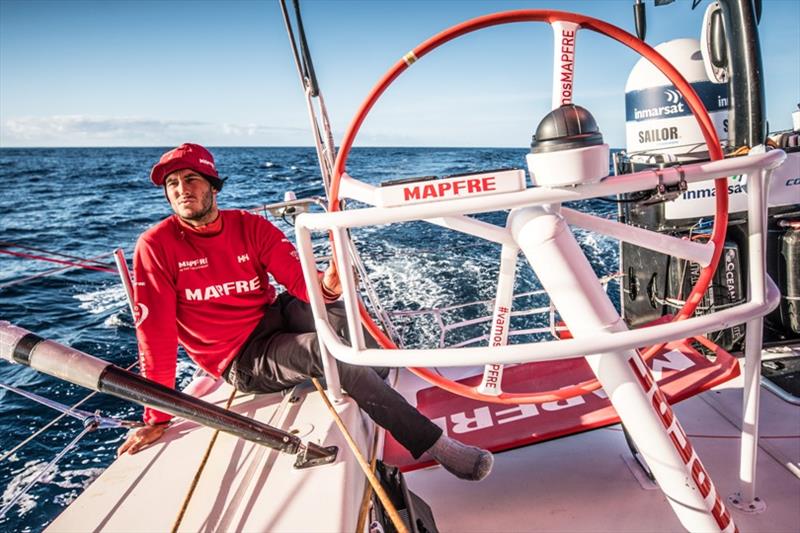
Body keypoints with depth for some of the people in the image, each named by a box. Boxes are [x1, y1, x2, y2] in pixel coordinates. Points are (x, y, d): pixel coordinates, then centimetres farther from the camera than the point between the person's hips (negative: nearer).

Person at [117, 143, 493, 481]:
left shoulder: (250, 226, -4)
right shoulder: (156, 246, -13)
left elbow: (299, 278, -14)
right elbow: (155, 333, -13)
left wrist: (325, 286, -39)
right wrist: (157, 418, -13)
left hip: (276, 316, 4)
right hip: (242, 360, -4)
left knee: (336, 316, -30)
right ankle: (431, 443, -25)